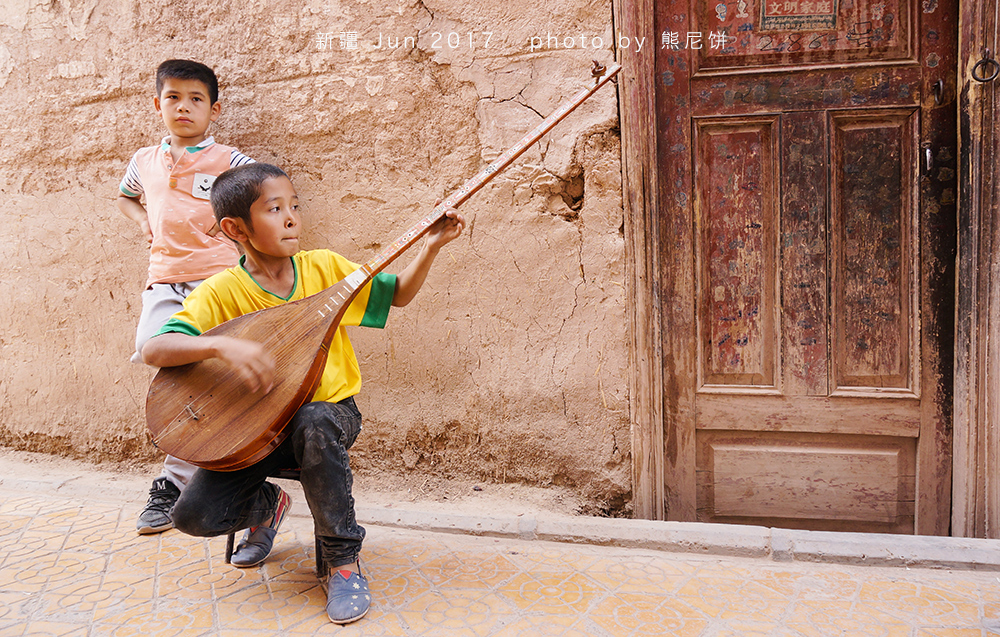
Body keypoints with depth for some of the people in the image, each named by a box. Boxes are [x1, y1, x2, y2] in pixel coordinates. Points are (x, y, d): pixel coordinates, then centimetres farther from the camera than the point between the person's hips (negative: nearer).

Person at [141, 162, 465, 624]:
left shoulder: (324, 268, -3)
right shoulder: (221, 292, -9)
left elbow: (398, 294, 7)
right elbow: (154, 349, -19)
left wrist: (431, 246, -9)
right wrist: (221, 345, -37)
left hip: (330, 410, 0)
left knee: (313, 422, -38)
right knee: (195, 514, -15)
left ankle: (343, 559, -17)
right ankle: (267, 505, 22)